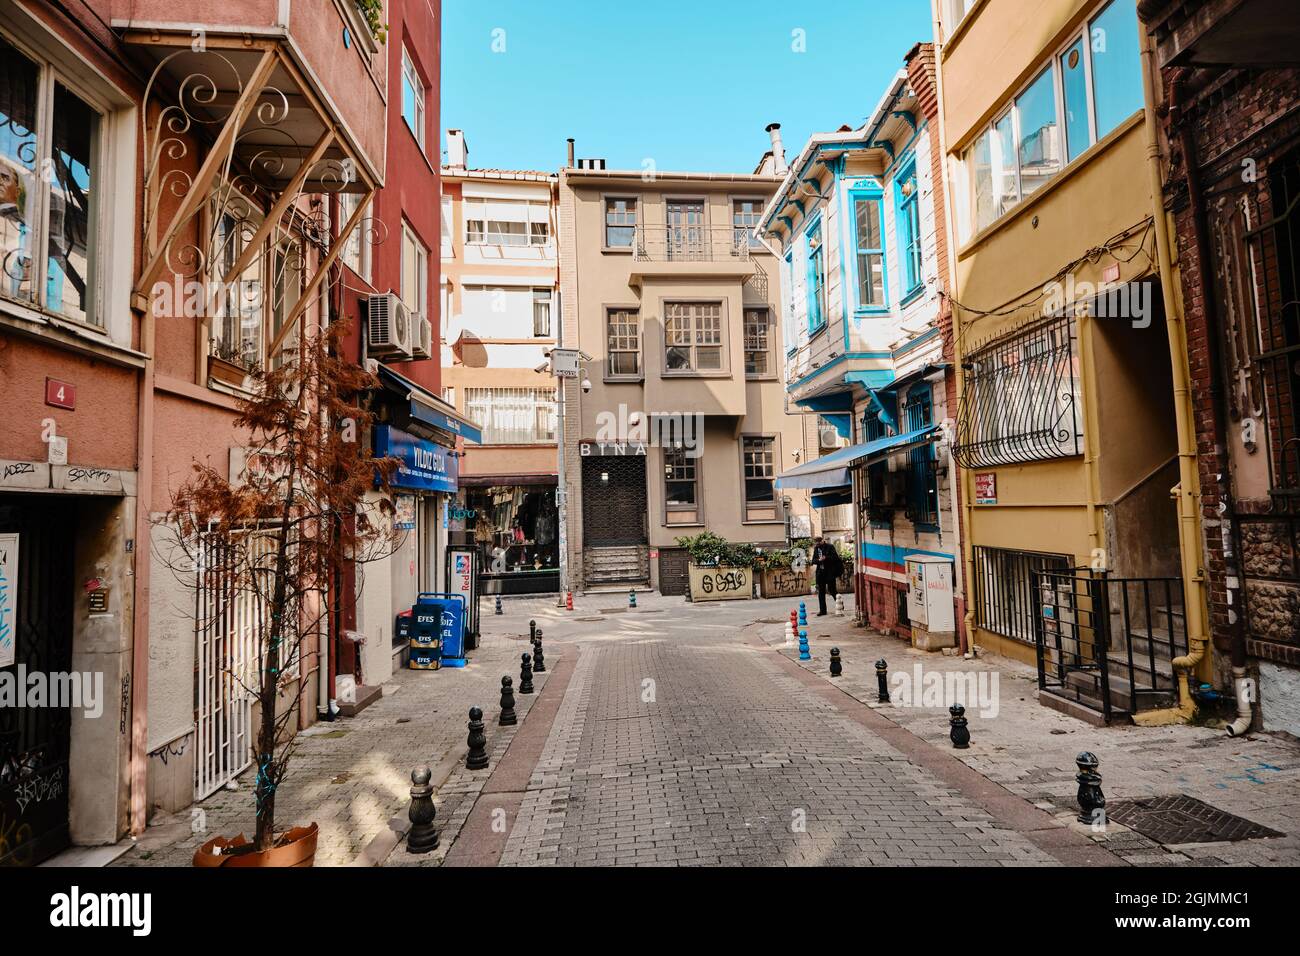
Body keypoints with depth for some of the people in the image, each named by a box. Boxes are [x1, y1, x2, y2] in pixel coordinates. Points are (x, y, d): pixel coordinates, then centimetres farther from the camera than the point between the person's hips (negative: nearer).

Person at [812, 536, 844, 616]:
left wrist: (826, 558, -22)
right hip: (820, 572, 5)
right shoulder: (816, 548, 9)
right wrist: (819, 560, -13)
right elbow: (813, 560, 8)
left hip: (830, 572, -5)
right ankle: (822, 610, 14)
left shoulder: (830, 547, -6)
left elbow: (835, 557, -11)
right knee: (821, 592, 7)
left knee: (832, 590, -2)